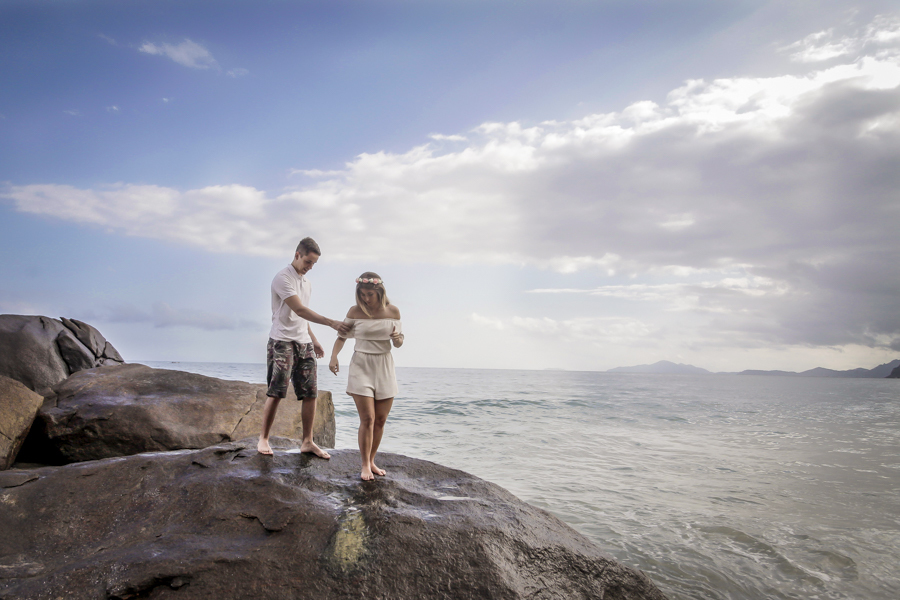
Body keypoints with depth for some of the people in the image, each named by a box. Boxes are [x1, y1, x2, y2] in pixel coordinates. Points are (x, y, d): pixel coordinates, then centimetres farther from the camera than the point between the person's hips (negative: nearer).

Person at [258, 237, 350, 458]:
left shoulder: (305, 282, 17)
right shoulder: (282, 278, -9)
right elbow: (299, 310, -20)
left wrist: (313, 339, 20)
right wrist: (331, 323, -26)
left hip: (304, 343, 7)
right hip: (282, 342, -7)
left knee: (310, 394, 2)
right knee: (276, 393, -7)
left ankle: (307, 442, 9)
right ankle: (263, 438, 9)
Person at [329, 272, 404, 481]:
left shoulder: (393, 311, 0)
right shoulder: (355, 311, -5)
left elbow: (398, 343, 7)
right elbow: (342, 335, 3)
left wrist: (397, 337, -16)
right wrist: (334, 356, -12)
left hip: (385, 367, 3)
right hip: (361, 367, -3)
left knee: (380, 420, 7)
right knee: (367, 418, -9)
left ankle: (371, 461, 22)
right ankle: (365, 465, 5)